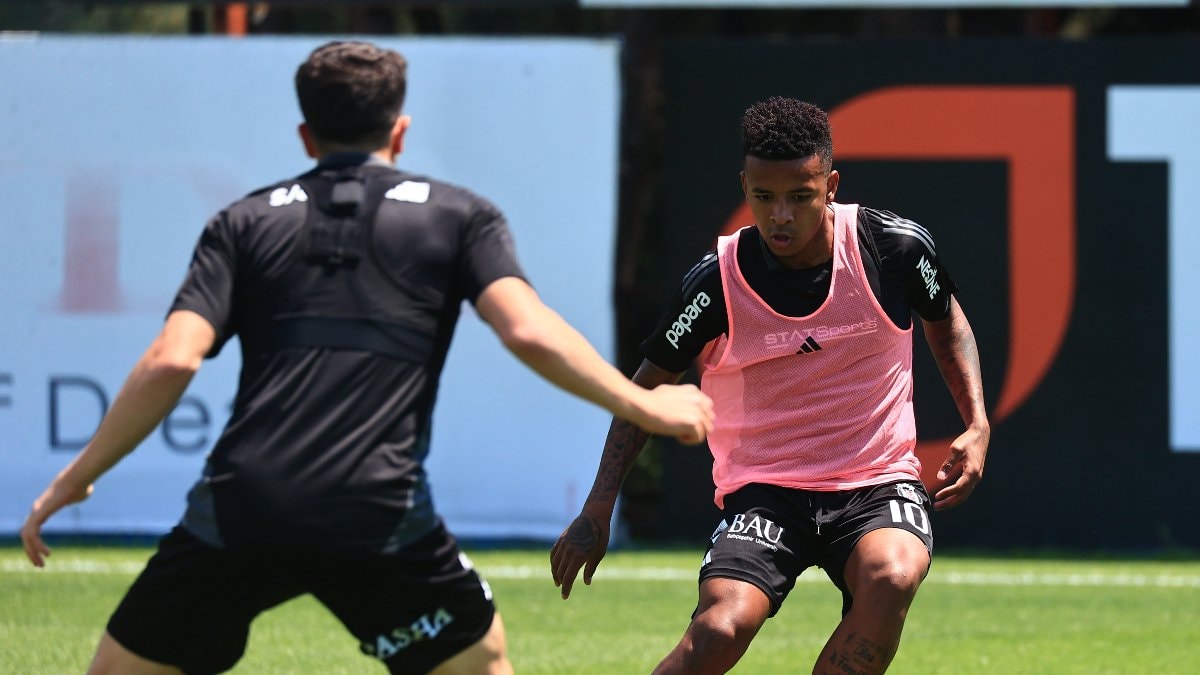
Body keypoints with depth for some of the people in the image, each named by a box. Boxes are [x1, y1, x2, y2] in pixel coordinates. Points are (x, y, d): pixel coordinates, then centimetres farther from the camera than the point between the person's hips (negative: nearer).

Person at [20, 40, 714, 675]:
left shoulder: (246, 222, 16)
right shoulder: (459, 216, 14)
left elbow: (172, 362, 3)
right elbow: (529, 332, -3)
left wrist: (74, 480, 10)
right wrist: (645, 408, 7)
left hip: (238, 513, 1)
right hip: (382, 517, -1)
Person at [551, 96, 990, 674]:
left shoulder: (895, 247, -7)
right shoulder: (719, 280, -10)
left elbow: (946, 319, 16)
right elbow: (648, 386, 4)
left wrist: (977, 426, 3)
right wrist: (597, 511, -3)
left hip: (879, 483, 1)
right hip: (762, 491, -1)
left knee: (891, 580, -34)